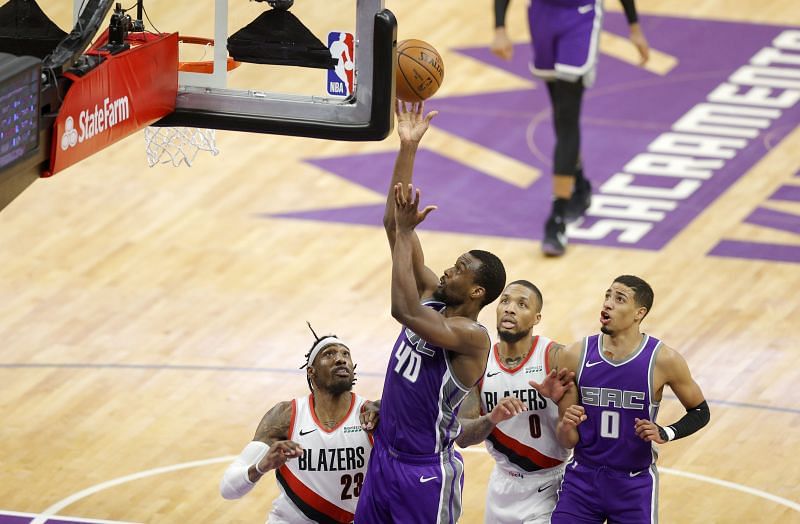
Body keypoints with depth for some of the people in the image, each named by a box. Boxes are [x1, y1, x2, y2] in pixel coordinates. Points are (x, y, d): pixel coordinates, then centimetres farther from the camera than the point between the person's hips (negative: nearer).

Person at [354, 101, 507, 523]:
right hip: (384, 455, 8)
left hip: (426, 471, -8)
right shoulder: (433, 298, 3)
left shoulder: (472, 337, -19)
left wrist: (405, 232, -30)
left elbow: (404, 310, -36)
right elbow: (394, 224, 0)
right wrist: (408, 148, -8)